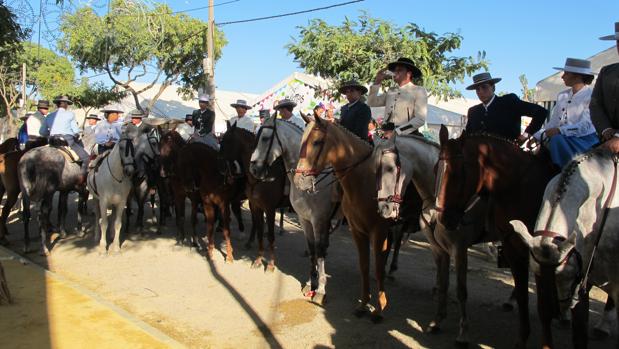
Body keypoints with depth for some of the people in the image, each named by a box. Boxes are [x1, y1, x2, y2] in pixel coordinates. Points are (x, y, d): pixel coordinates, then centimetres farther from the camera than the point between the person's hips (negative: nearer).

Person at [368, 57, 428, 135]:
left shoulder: (419, 91, 1)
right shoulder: (391, 91, 17)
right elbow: (372, 102, 18)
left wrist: (397, 131, -16)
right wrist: (377, 81, 10)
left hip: (407, 135, -4)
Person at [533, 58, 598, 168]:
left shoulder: (590, 96, -6)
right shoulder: (562, 96, 13)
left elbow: (585, 126, -17)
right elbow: (552, 123, 10)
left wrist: (560, 130, -29)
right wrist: (537, 136, -5)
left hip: (585, 140, -6)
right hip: (564, 139, 6)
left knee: (556, 139, -33)